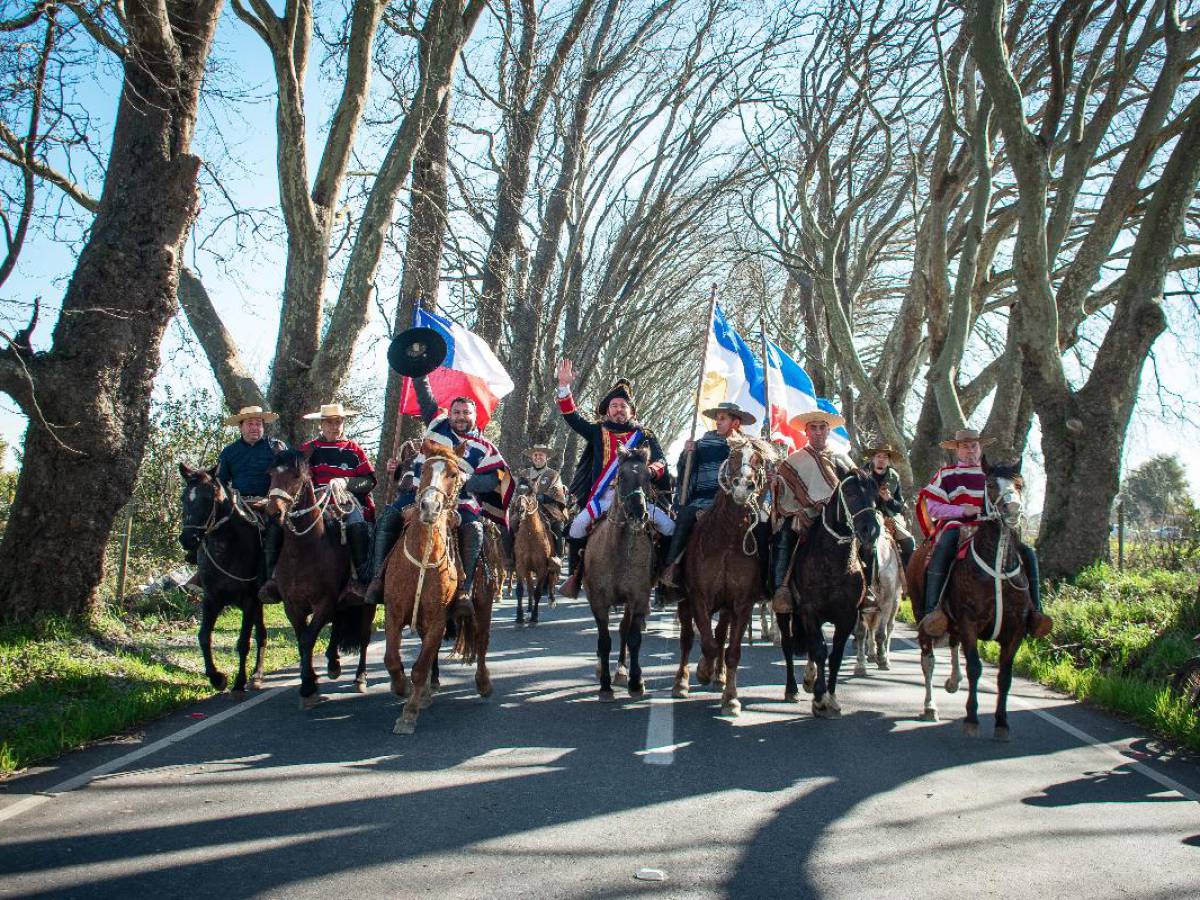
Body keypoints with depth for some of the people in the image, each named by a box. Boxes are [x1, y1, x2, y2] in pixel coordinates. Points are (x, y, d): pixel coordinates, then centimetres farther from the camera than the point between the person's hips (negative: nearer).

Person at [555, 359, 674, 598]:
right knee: (578, 525, -23)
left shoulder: (645, 435, 15)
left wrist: (652, 470, -17)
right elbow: (572, 417, 7)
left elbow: (661, 462, 8)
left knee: (670, 527, -17)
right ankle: (576, 573, -8)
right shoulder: (598, 432, 15)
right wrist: (564, 386, -3)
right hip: (603, 496, 0)